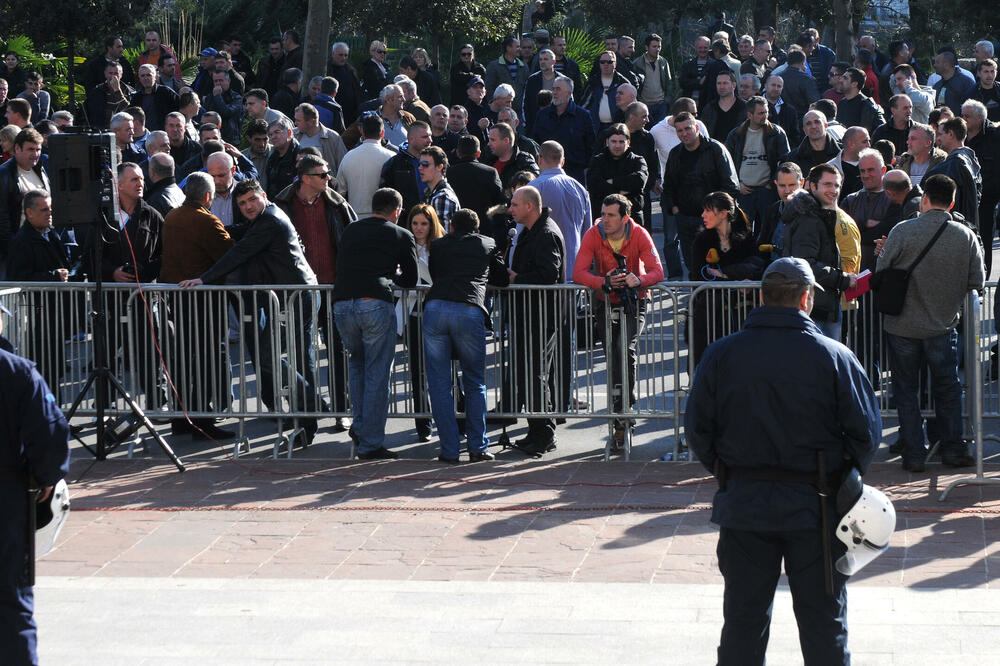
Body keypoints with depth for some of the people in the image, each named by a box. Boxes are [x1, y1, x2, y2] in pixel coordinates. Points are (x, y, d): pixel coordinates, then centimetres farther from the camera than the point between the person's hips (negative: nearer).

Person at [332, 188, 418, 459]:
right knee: (377, 375, 3)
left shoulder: (351, 230, 22)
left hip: (342, 303, 4)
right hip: (375, 303, -4)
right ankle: (371, 443, 3)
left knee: (357, 363, 26)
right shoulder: (402, 236, 13)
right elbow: (410, 279, 19)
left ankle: (360, 427, 21)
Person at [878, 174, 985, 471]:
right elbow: (977, 282, -2)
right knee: (947, 390, 16)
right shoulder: (966, 236, -8)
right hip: (943, 325, 2)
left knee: (906, 391, 10)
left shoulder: (902, 231, -15)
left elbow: (881, 273, -9)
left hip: (903, 325, -1)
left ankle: (913, 455, 11)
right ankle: (953, 450, 20)